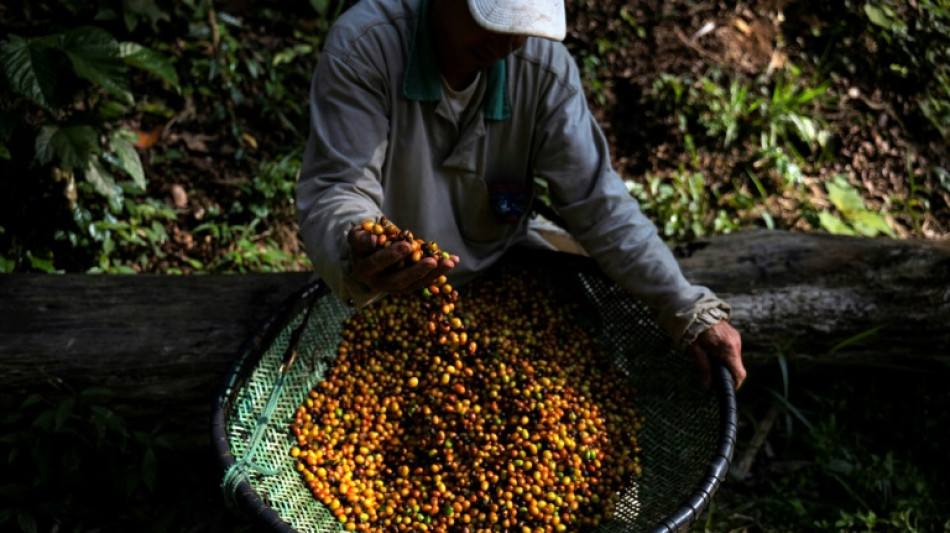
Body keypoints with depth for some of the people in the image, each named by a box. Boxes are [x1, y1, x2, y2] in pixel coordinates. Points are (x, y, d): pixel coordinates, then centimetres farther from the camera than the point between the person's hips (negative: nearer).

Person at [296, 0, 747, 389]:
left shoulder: (545, 65, -15)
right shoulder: (363, 47, -24)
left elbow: (598, 204, -15)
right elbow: (334, 191, -29)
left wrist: (692, 313, -24)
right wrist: (355, 257, -54)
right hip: (384, 299, -2)